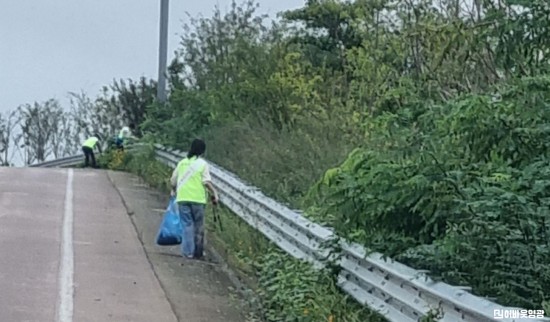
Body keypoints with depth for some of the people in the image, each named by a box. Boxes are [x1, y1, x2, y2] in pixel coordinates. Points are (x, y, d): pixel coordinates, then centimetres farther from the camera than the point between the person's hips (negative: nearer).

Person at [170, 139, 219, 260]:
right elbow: (206, 182, -11)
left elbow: (173, 180, 13)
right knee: (199, 225, 9)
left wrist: (174, 190, 32)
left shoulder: (182, 163, 10)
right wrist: (214, 194, 0)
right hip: (197, 199, -3)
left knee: (187, 224, 5)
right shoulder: (202, 164, -2)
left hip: (182, 198, 3)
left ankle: (188, 251, 1)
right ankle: (198, 252, 15)